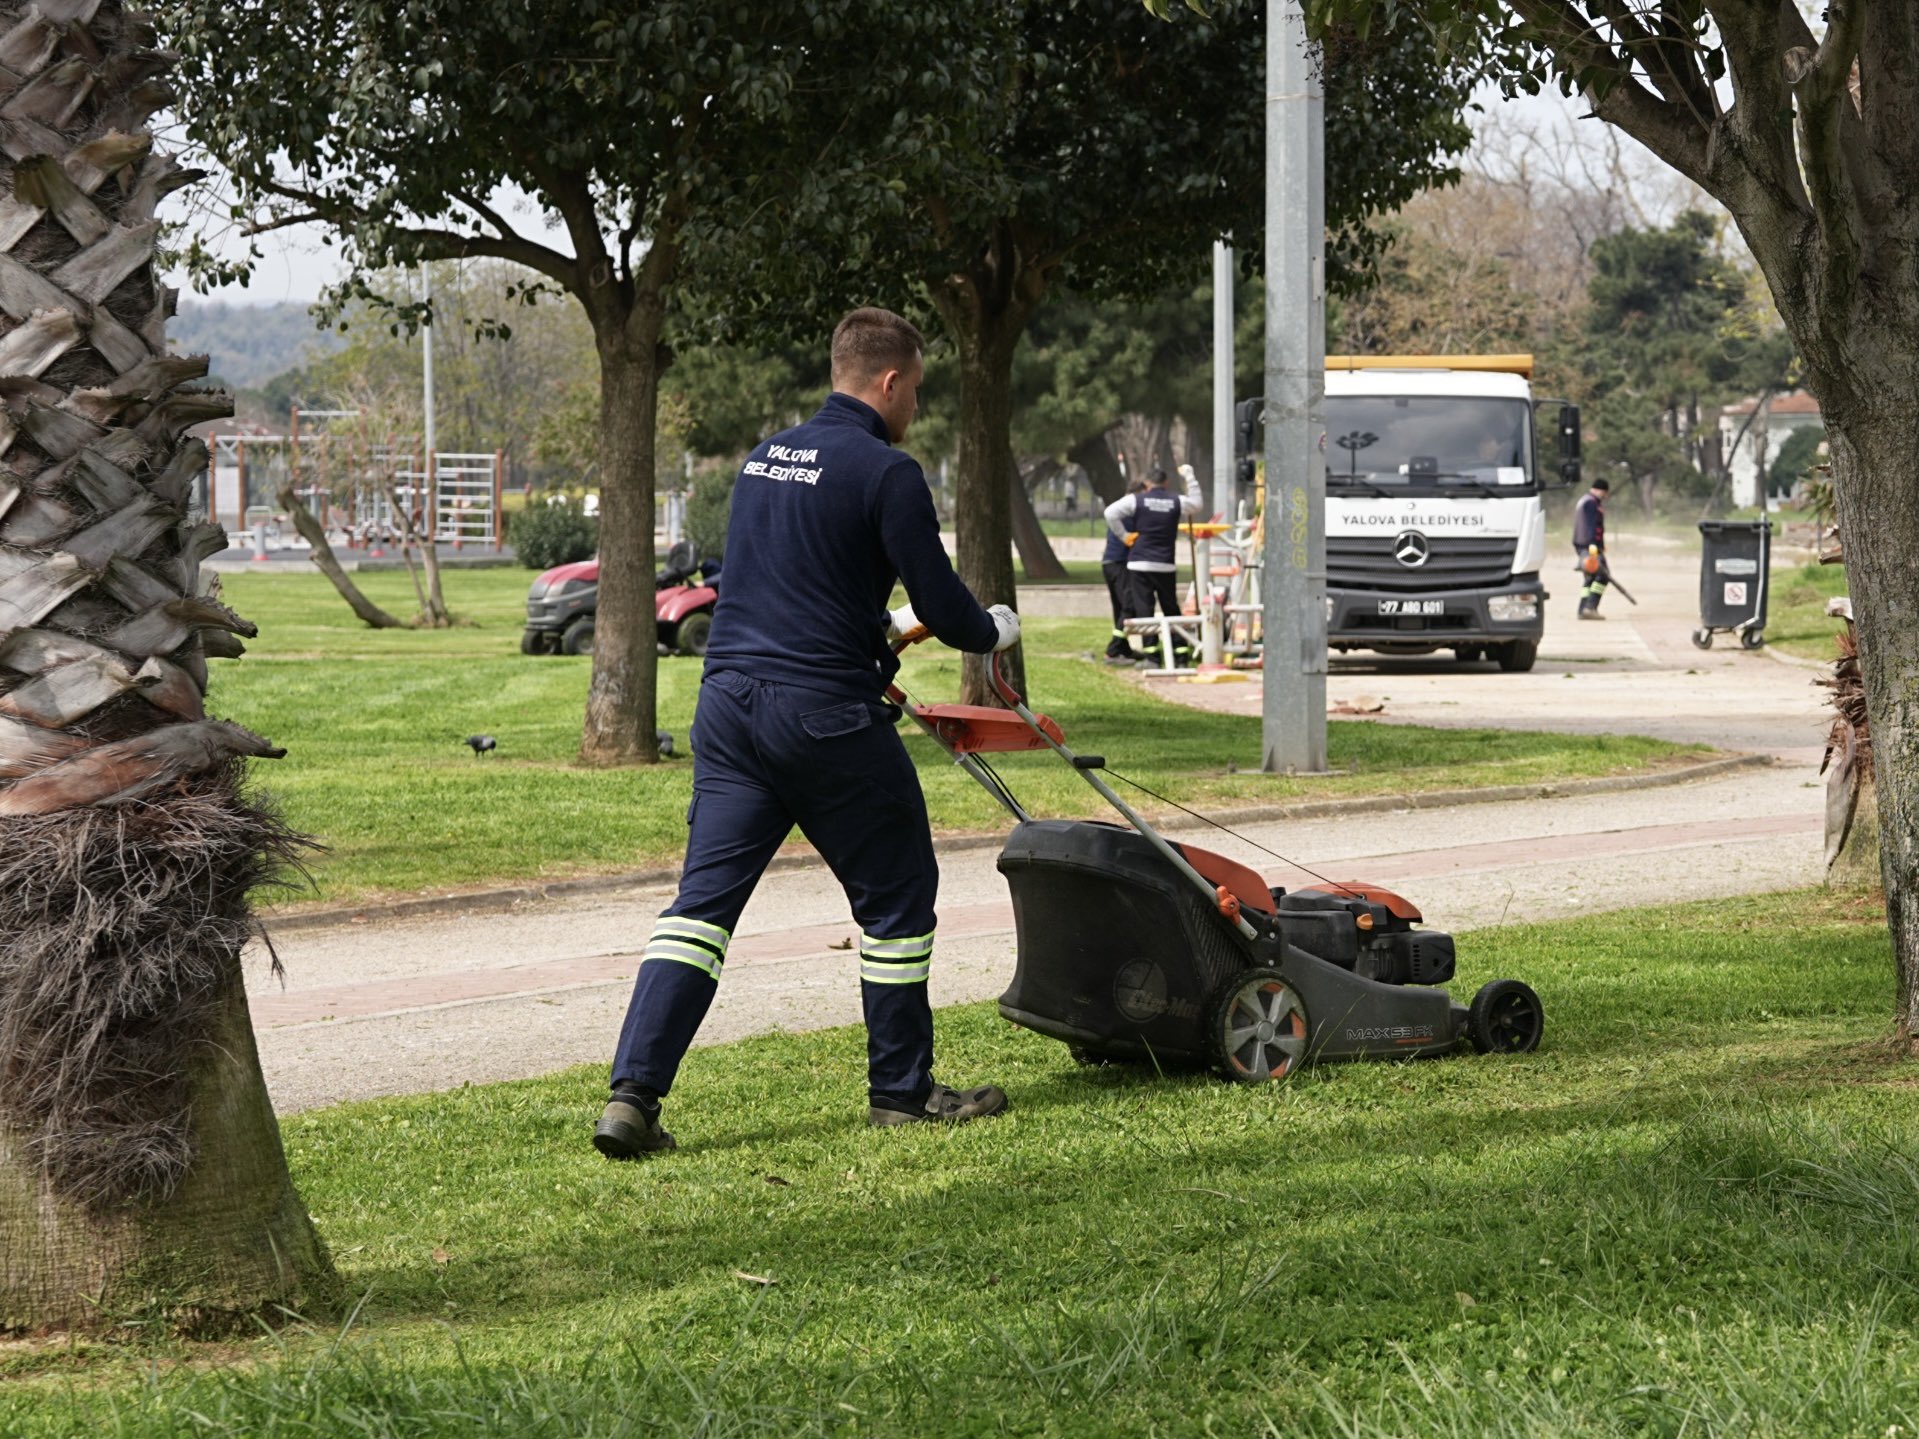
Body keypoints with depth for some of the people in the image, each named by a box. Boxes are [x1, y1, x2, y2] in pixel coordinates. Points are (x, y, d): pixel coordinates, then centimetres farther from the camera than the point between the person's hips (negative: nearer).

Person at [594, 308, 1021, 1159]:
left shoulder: (766, 458, 16)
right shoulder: (885, 473, -8)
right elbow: (944, 608, -8)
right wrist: (994, 631, 14)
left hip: (728, 703, 7)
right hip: (826, 713, -7)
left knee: (704, 899, 3)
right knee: (894, 896, 10)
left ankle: (633, 1094, -8)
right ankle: (901, 1090, 18)